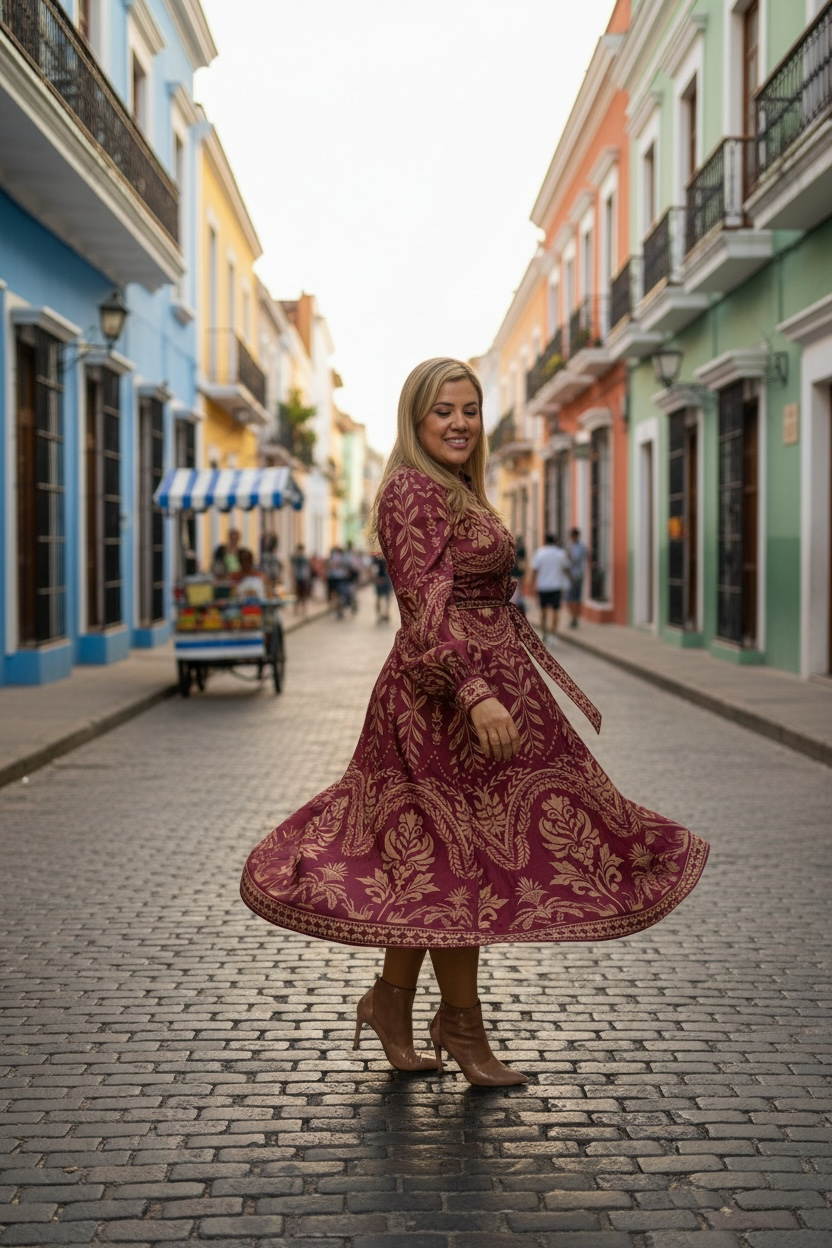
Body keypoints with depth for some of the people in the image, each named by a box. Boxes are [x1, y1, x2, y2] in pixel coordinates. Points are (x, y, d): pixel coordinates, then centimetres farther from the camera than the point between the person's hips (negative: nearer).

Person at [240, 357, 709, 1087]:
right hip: (445, 695, -10)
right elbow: (428, 607, -21)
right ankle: (461, 1027, 13)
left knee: (433, 858, 14)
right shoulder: (414, 491, -12)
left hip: (487, 683, 10)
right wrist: (475, 694, -31)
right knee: (461, 858, 0)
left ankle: (393, 1002, 25)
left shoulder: (460, 495, 17)